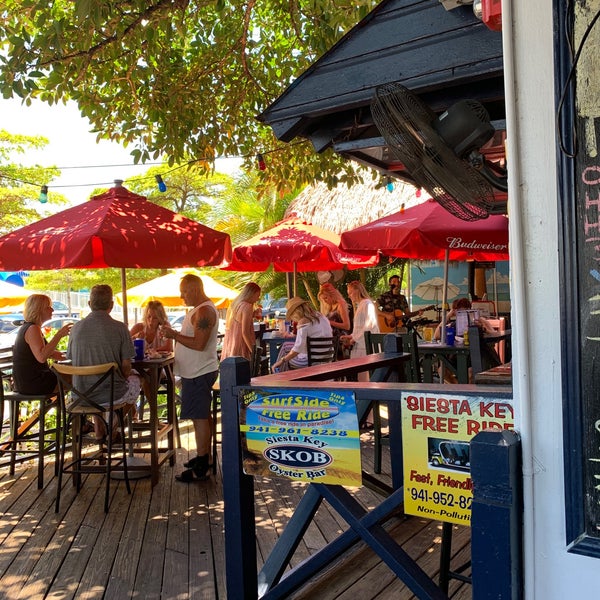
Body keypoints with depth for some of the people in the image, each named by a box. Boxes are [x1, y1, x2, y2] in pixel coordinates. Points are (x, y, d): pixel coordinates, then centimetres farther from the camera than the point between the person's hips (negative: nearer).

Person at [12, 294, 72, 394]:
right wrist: (59, 335, -35)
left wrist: (52, 353, 6)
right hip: (32, 383, -10)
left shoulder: (26, 327, 13)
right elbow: (42, 357, -33)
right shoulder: (33, 329, -19)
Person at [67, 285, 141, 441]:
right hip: (111, 395, -4)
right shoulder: (120, 328, -13)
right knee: (134, 380, 29)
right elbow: (126, 367, -11)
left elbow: (72, 358, 8)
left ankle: (99, 431, 38)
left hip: (81, 395, 4)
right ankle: (111, 429, 33)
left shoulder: (76, 327, -3)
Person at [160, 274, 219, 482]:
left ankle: (201, 468, -1)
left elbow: (199, 344, -25)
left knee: (199, 418, -7)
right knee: (202, 416, 16)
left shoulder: (204, 311, -18)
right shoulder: (200, 309, 16)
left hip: (199, 374, -11)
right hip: (197, 371, 11)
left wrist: (175, 335, -17)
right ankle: (204, 457, 26)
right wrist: (174, 335, 9)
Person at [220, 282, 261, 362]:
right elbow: (245, 332, -18)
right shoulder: (247, 306, -13)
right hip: (240, 350, -9)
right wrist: (254, 352, -15)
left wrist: (252, 315, 20)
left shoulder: (235, 304, 13)